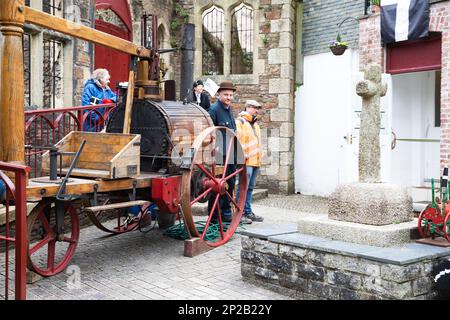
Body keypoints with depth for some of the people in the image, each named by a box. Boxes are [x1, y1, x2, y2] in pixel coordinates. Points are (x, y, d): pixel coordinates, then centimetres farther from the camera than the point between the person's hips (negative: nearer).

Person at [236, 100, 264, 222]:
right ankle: (246, 211, -3)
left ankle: (247, 211, 18)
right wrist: (243, 155, -18)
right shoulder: (240, 122, -8)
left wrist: (260, 155, 19)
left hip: (256, 160, 9)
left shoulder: (255, 123, 22)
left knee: (250, 187, 12)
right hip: (246, 161, -9)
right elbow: (237, 139, -16)